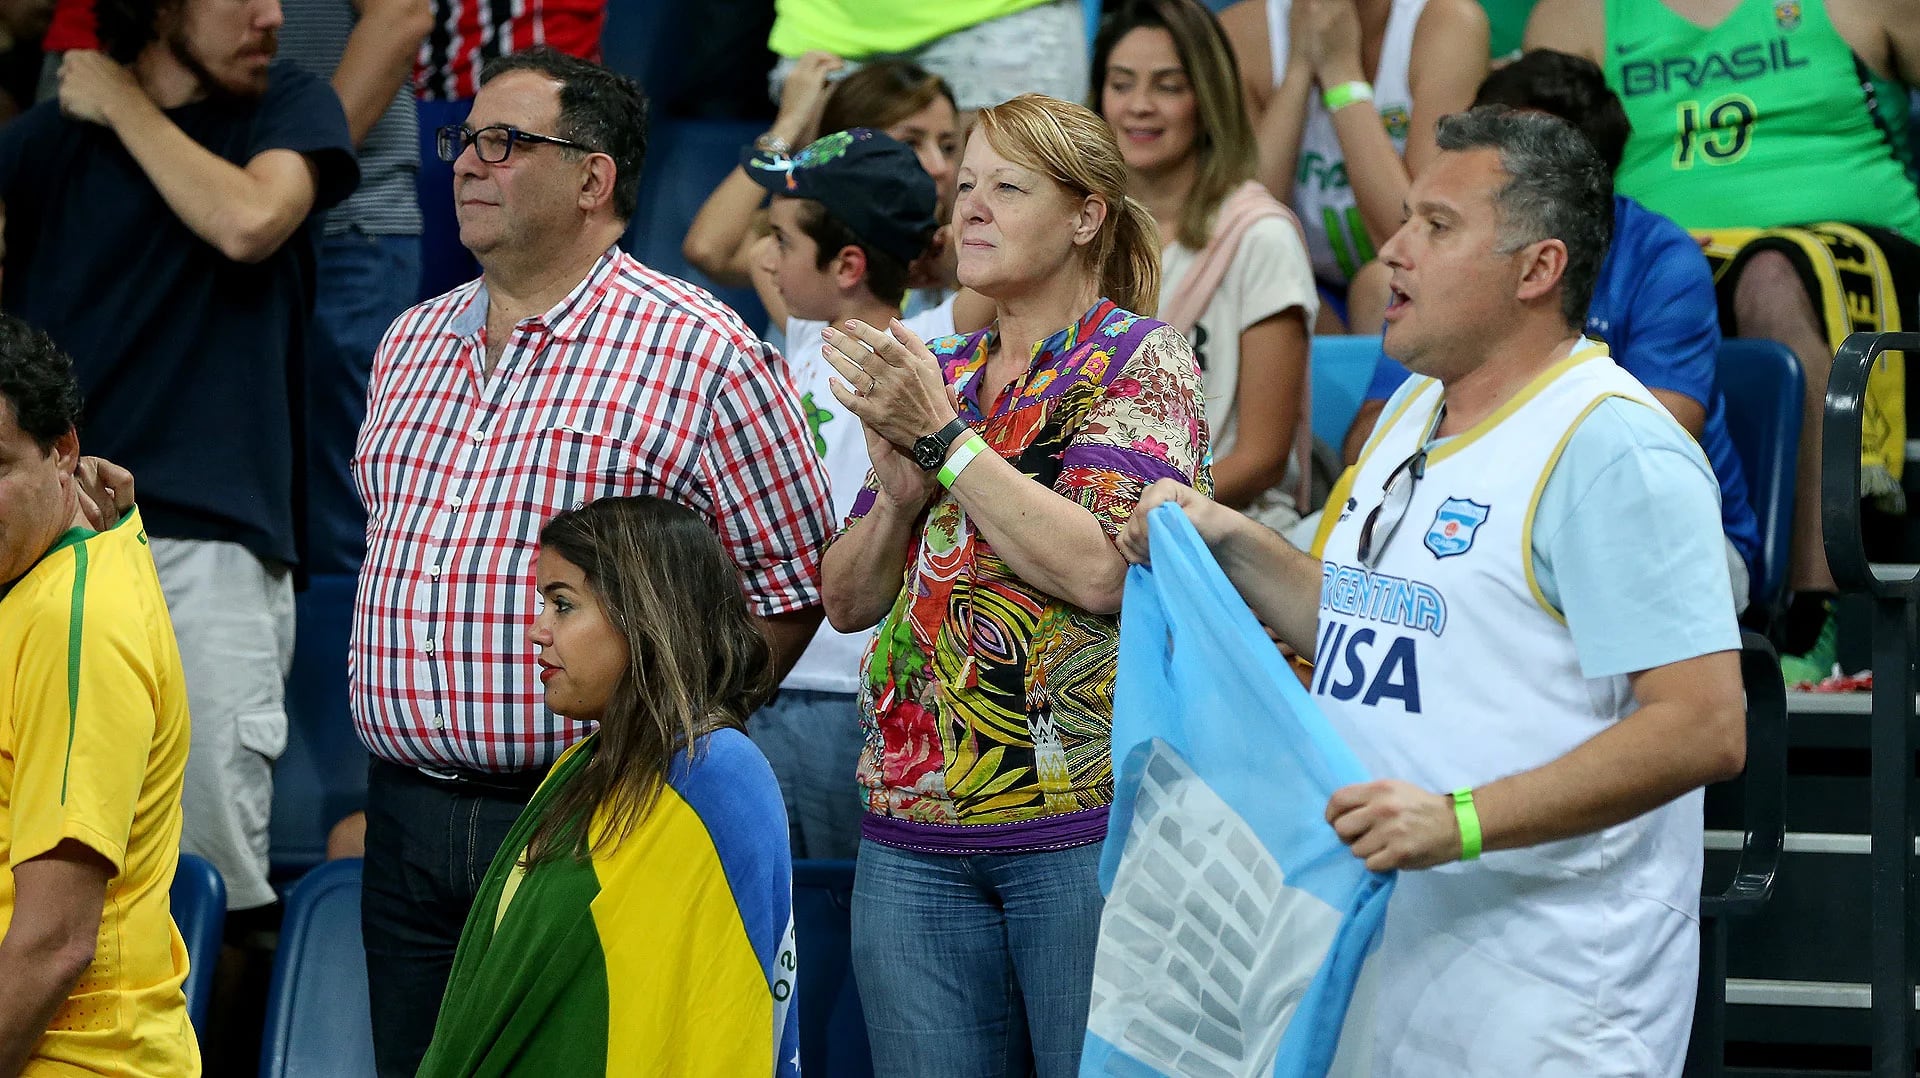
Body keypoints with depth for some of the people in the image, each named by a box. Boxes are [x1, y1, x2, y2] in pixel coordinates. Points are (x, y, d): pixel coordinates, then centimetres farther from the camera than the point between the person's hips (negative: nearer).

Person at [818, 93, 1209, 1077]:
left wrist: (943, 437, -14)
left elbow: (1100, 569, -16)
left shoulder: (1140, 360, -1)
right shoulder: (934, 375, 16)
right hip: (912, 834, 6)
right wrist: (898, 494, -4)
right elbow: (845, 601, 16)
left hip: (1083, 821, -6)